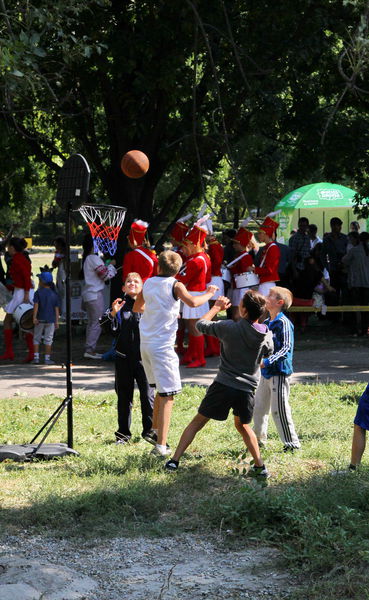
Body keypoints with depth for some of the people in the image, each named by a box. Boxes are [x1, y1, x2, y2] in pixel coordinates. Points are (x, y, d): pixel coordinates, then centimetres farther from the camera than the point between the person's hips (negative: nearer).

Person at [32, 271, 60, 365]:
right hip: (51, 320, 1)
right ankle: (47, 359, 4)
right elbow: (57, 309, 4)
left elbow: (36, 305, -10)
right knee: (48, 340, 5)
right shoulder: (54, 294, 5)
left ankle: (36, 357, 4)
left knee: (36, 339, 10)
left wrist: (34, 317, -11)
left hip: (40, 319, -1)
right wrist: (57, 321, 6)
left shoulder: (38, 293, -3)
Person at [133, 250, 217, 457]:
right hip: (163, 345, -7)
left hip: (146, 343, 7)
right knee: (167, 395, -7)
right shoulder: (175, 285, -8)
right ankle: (161, 445, -14)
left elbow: (136, 308, 25)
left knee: (160, 389, 26)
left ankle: (155, 430, 36)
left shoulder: (148, 283, 10)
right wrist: (209, 294, -8)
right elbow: (192, 302, -26)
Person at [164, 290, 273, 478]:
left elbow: (201, 324, 1)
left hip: (224, 385, -4)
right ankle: (260, 466, 21)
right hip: (248, 388, 4)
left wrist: (216, 307, 15)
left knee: (197, 422, 9)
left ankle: (174, 460, 6)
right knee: (242, 426, 26)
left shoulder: (230, 328, -13)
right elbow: (268, 353, 19)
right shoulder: (267, 336, -2)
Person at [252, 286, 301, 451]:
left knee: (279, 409, -6)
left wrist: (267, 361, -27)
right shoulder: (266, 323, 11)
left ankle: (292, 443, 2)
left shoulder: (283, 323, -15)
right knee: (259, 406, 15)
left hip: (279, 372, -9)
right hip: (266, 372, 9)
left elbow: (286, 347, -20)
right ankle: (259, 438, 29)